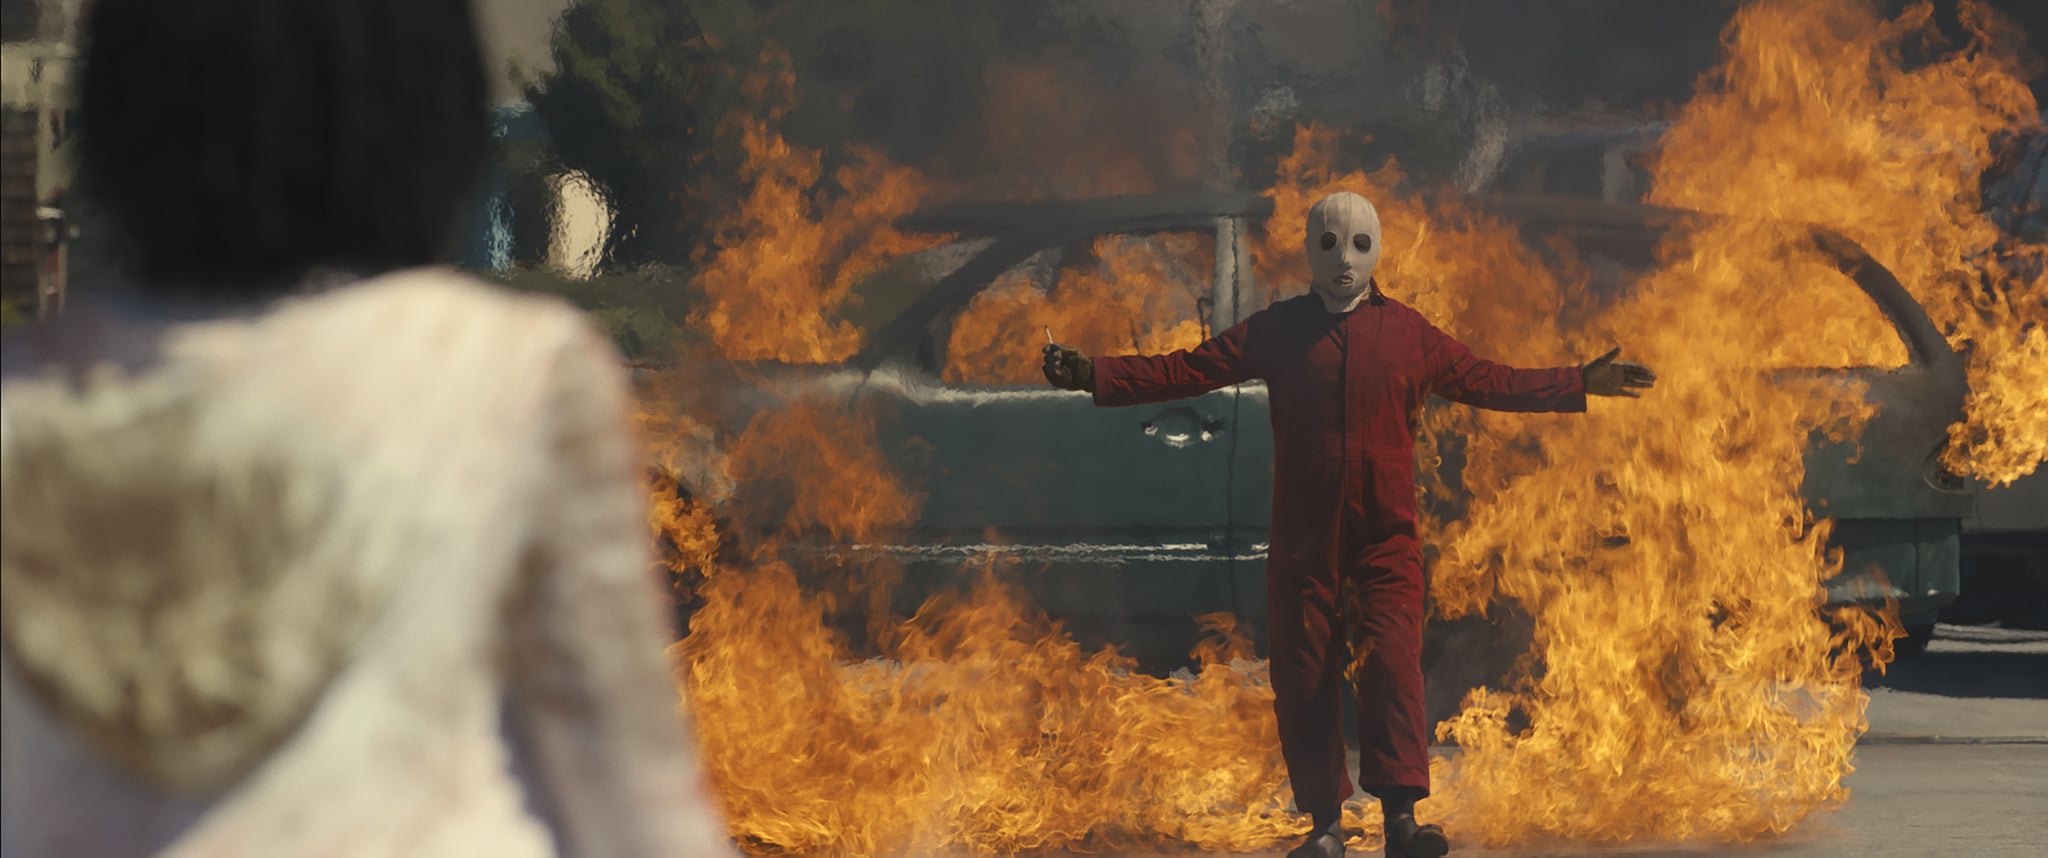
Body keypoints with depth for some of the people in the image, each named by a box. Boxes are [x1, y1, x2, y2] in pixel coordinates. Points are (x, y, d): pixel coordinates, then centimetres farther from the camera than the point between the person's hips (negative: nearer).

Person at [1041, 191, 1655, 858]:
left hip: (1387, 541, -1)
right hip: (1302, 545, 1)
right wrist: (1094, 376, -4)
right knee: (1303, 681, -1)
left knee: (1392, 664, -16)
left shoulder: (1408, 334, 9)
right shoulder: (1278, 331, 8)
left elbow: (1485, 381, 16)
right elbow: (1189, 370, 5)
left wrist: (1580, 384, 13)